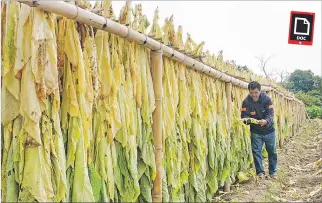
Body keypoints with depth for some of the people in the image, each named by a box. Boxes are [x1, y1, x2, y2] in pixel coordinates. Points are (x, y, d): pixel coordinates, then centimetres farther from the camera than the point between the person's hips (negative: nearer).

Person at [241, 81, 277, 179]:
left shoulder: (266, 99, -18)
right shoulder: (246, 102, -15)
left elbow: (270, 114, -24)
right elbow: (244, 115, -16)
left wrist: (266, 121, -45)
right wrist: (246, 120, -40)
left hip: (269, 130, 0)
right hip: (256, 132, 0)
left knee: (272, 151, 8)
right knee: (256, 151, 0)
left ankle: (273, 171, 23)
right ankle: (260, 172, 14)